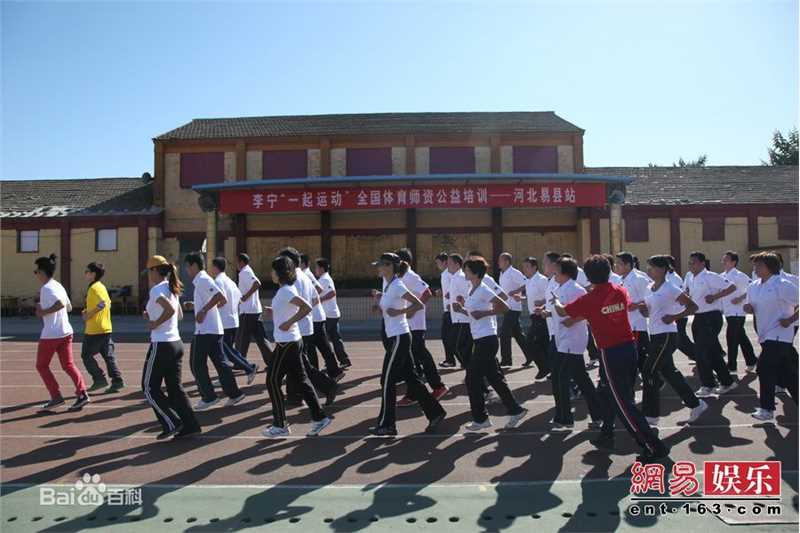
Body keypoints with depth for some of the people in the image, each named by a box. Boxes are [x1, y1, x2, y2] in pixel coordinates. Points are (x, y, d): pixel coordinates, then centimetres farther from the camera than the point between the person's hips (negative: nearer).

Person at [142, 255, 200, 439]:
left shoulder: (156, 289, -13)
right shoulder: (171, 289, 13)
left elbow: (170, 309, -30)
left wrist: (155, 324, -16)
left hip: (161, 345, -8)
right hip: (176, 343, 9)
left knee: (149, 387, 6)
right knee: (175, 387, 13)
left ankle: (171, 423, 4)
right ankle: (189, 425, 11)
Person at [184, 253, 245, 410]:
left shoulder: (202, 280, -12)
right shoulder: (202, 280, 19)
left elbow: (220, 297, -25)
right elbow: (221, 301, 22)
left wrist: (203, 310, -20)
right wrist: (194, 305, 18)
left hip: (205, 330, -10)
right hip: (215, 329, 10)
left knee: (197, 364, 0)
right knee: (219, 362, 10)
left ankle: (208, 397, 5)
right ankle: (234, 393, 11)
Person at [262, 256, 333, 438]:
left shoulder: (286, 291, -18)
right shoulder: (286, 289, 12)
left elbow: (306, 307, -29)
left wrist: (288, 323, -25)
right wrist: (274, 312, 11)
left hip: (287, 343, -10)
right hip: (292, 341, 10)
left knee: (273, 381, 1)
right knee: (300, 380, 12)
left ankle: (280, 425, 11)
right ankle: (319, 417, 16)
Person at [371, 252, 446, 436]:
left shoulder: (396, 286, -16)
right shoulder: (387, 283, 10)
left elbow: (419, 304, -21)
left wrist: (399, 311, -20)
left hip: (399, 338, -9)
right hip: (396, 337, 9)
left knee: (387, 381, -1)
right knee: (410, 378, 13)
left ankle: (387, 425, 9)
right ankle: (435, 413, 20)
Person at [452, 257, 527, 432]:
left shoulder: (483, 290, -15)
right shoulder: (472, 289, 12)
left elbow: (504, 307, -19)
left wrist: (484, 313, -21)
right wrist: (461, 310, 4)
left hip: (486, 340, -10)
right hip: (480, 339, 10)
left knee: (473, 379, -2)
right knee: (494, 378, 15)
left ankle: (480, 419, 9)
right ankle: (515, 410, 25)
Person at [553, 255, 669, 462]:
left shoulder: (588, 300, -11)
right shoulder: (621, 291, 3)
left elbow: (562, 312, 3)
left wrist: (556, 302, 26)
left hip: (611, 353, -7)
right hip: (629, 347, 7)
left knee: (624, 403, 0)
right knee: (613, 393, 23)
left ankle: (655, 447, -1)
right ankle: (607, 436, 35)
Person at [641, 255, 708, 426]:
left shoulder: (670, 289, -12)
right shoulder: (650, 288, 10)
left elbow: (692, 306, -10)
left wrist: (674, 317, -19)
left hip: (666, 336, -9)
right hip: (655, 335, 9)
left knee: (649, 371, -7)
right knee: (668, 371, 15)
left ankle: (650, 415, 4)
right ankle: (695, 404, 30)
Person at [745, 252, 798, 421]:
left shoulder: (782, 285, -14)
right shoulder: (753, 286, 8)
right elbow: (754, 308, 19)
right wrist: (749, 308, -2)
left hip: (779, 335, -7)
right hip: (766, 335, 7)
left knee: (765, 369, -10)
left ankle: (766, 409, 1)